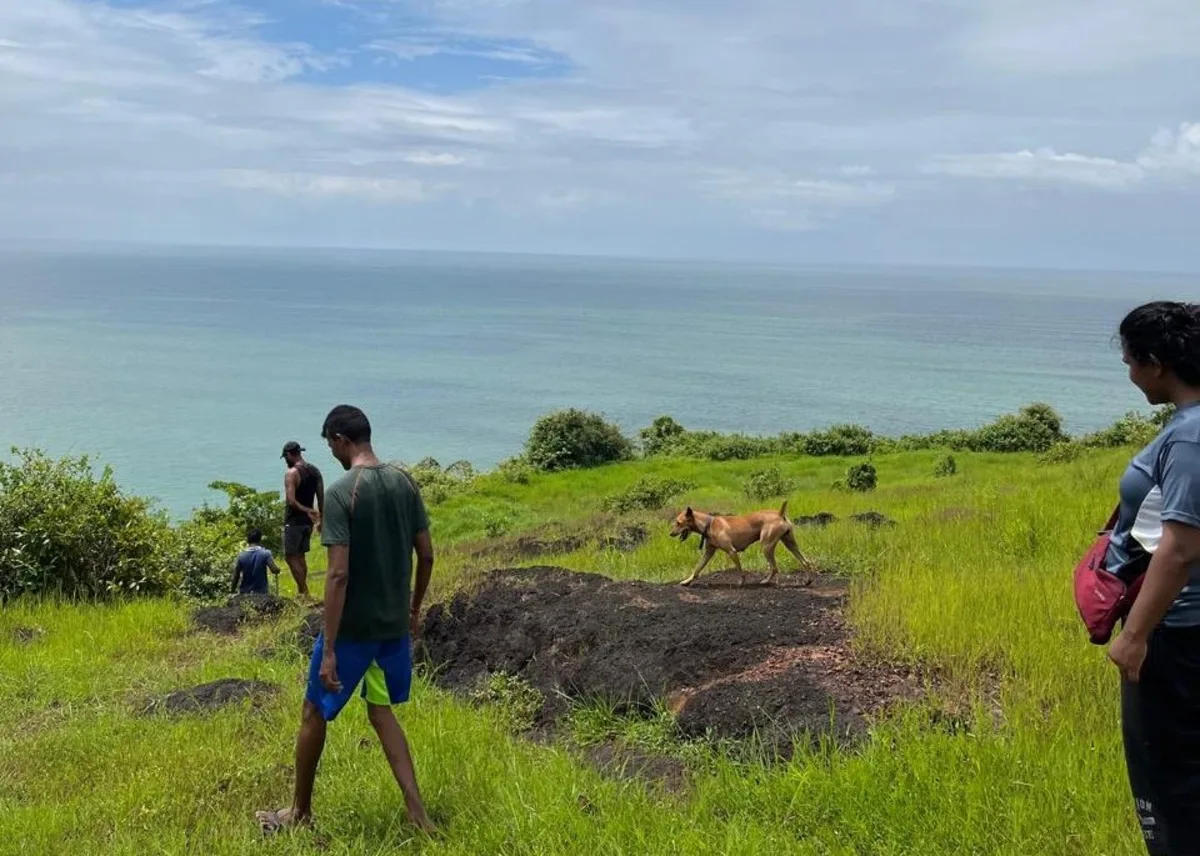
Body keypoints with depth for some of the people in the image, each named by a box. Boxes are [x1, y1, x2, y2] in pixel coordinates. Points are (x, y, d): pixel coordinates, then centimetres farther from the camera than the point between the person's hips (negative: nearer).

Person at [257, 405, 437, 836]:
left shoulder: (341, 493, -19)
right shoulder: (405, 482, 1)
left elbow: (338, 575, -23)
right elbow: (426, 554, 6)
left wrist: (329, 648, -20)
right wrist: (414, 610, 20)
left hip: (354, 627, -6)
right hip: (395, 623, 6)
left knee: (314, 712, 13)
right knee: (381, 711, 19)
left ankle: (301, 811, 28)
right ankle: (417, 812, 13)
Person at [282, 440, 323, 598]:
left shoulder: (291, 473, -16)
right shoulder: (315, 471, 7)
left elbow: (291, 501, -26)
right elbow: (321, 498, 9)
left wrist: (306, 510, -17)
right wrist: (321, 519, 14)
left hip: (294, 521, -8)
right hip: (308, 521, 8)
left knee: (290, 557, -2)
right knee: (300, 556, 17)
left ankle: (304, 592, -6)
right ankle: (301, 591, 21)